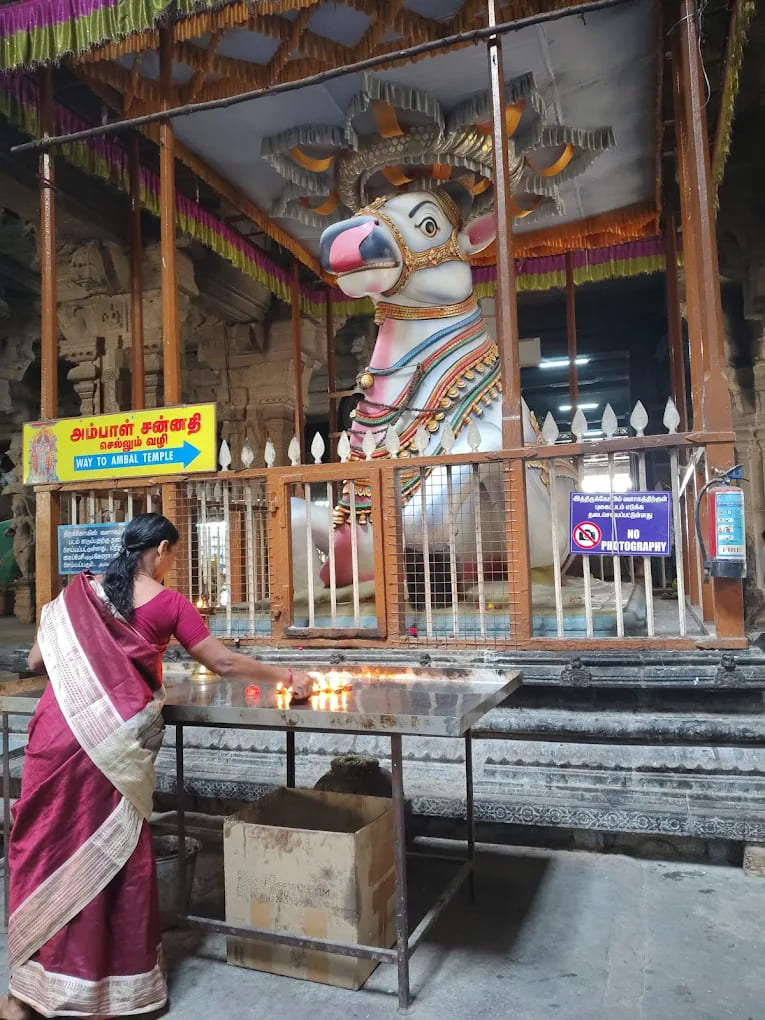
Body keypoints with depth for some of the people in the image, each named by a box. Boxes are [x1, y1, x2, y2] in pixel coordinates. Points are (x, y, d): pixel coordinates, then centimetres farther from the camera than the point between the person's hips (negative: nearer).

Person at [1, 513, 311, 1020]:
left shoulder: (78, 591, 9)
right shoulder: (169, 603, 1)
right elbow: (224, 663, 1)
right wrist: (287, 676, 13)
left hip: (59, 731, 3)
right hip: (117, 738, -2)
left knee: (45, 847, 15)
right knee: (112, 852, 12)